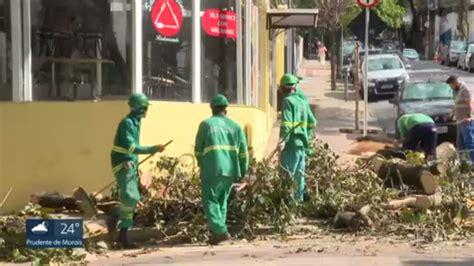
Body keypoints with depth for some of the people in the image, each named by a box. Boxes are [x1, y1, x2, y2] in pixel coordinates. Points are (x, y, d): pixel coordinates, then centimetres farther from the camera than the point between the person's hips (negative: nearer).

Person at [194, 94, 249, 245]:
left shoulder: (206, 124, 2)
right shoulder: (235, 126, 11)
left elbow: (198, 149, 8)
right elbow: (243, 152, 8)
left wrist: (202, 165, 25)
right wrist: (243, 171, 17)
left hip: (212, 170, -4)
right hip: (231, 171, 4)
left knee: (210, 201, 1)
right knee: (222, 201, 19)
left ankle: (220, 232, -13)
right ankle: (217, 230, 19)